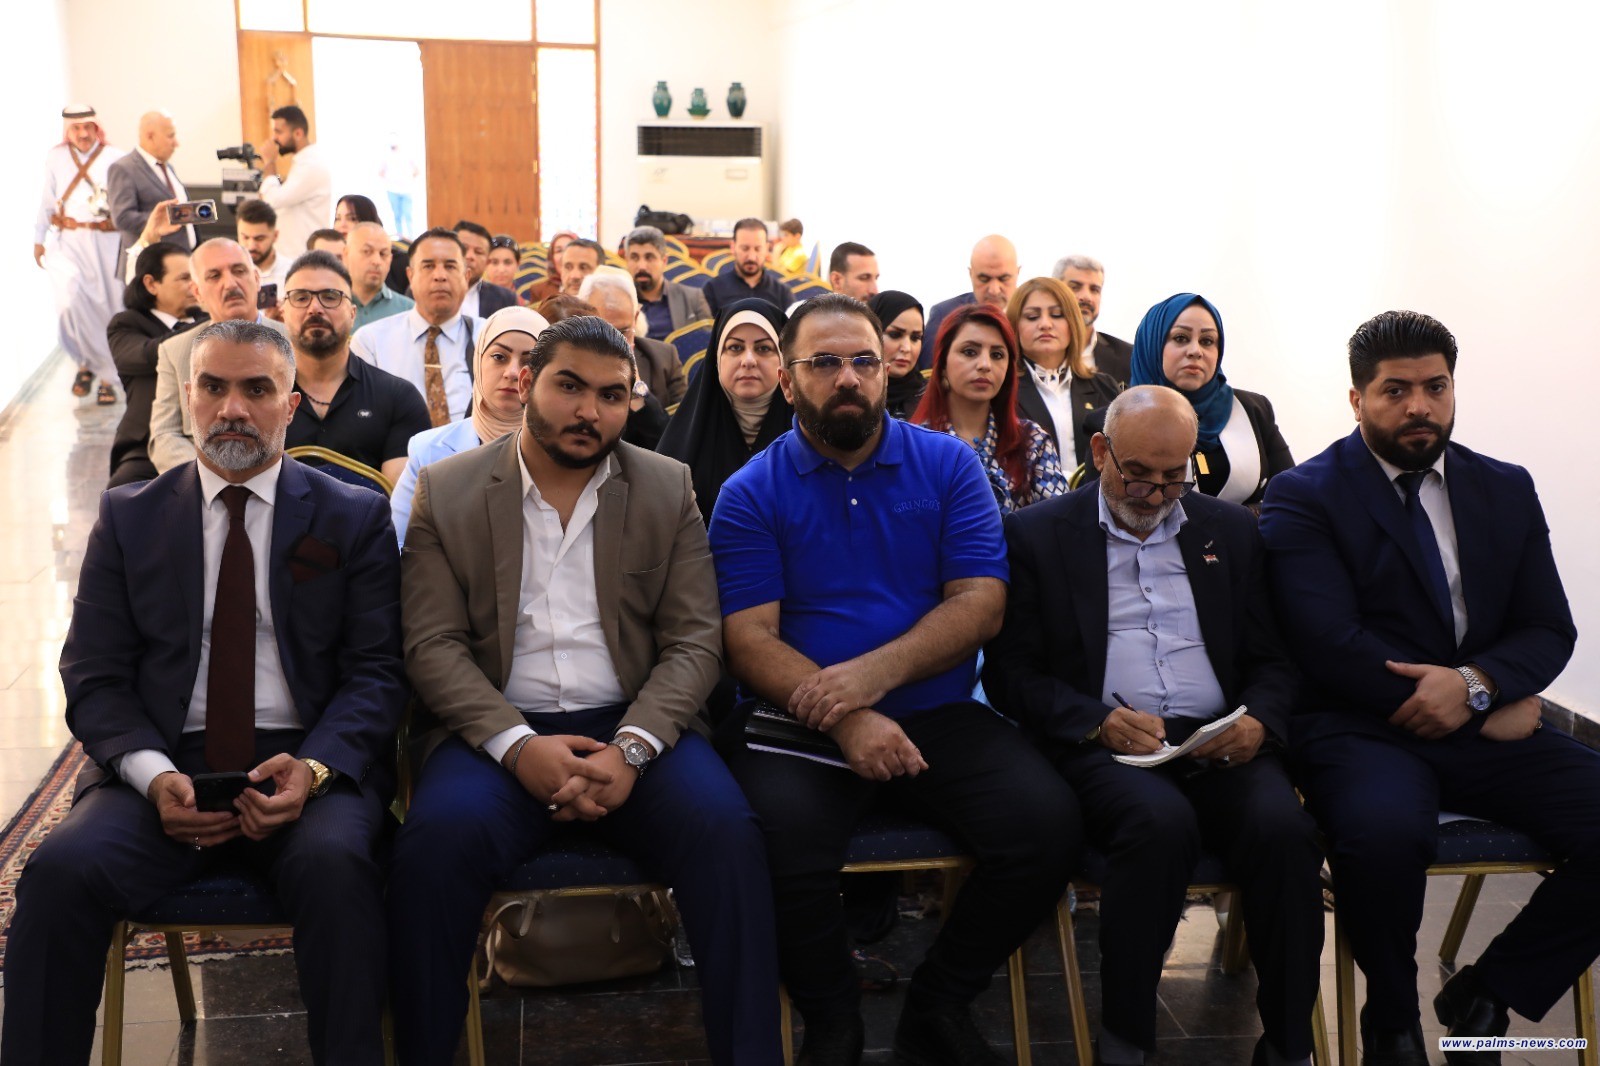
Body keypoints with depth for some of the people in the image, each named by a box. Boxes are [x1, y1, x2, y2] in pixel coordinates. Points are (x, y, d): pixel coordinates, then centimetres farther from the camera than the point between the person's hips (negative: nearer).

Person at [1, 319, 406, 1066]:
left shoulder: (355, 518, 10)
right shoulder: (128, 517, 14)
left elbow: (377, 670, 3)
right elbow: (94, 676, 7)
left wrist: (314, 768, -17)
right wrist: (153, 775, -13)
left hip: (306, 763, -1)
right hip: (165, 769, 2)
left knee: (335, 864, -33)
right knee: (60, 871, -27)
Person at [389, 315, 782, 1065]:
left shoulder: (668, 489, 9)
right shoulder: (445, 491, 7)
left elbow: (694, 641, 3)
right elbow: (432, 644, 0)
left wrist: (631, 748, -15)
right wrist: (518, 746, -17)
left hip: (634, 726, 1)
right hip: (499, 732, 0)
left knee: (725, 830, -27)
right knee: (438, 840, -30)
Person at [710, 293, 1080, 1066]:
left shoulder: (948, 465, 8)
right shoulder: (750, 494, 3)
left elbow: (980, 604, -2)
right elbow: (750, 640, -6)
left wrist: (877, 672, -18)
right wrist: (845, 720, -23)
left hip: (939, 713, 2)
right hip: (804, 726, -2)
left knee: (1048, 824, -21)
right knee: (779, 841, -32)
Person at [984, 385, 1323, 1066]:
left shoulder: (1232, 530, 17)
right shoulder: (1037, 534, 7)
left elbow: (1273, 658, 17)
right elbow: (1011, 673, 2)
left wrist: (1259, 721, -6)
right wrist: (1099, 721, -14)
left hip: (1219, 745, 3)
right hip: (1101, 746, -3)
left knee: (1283, 828, -28)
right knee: (1161, 823, -34)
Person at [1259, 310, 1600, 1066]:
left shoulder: (1506, 490, 14)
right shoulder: (1304, 497, -2)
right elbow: (1329, 645, -12)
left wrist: (1476, 682, -15)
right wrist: (1488, 712, -12)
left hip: (1487, 727, 5)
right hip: (1362, 727, -5)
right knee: (1382, 831, -37)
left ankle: (1484, 995, 4)